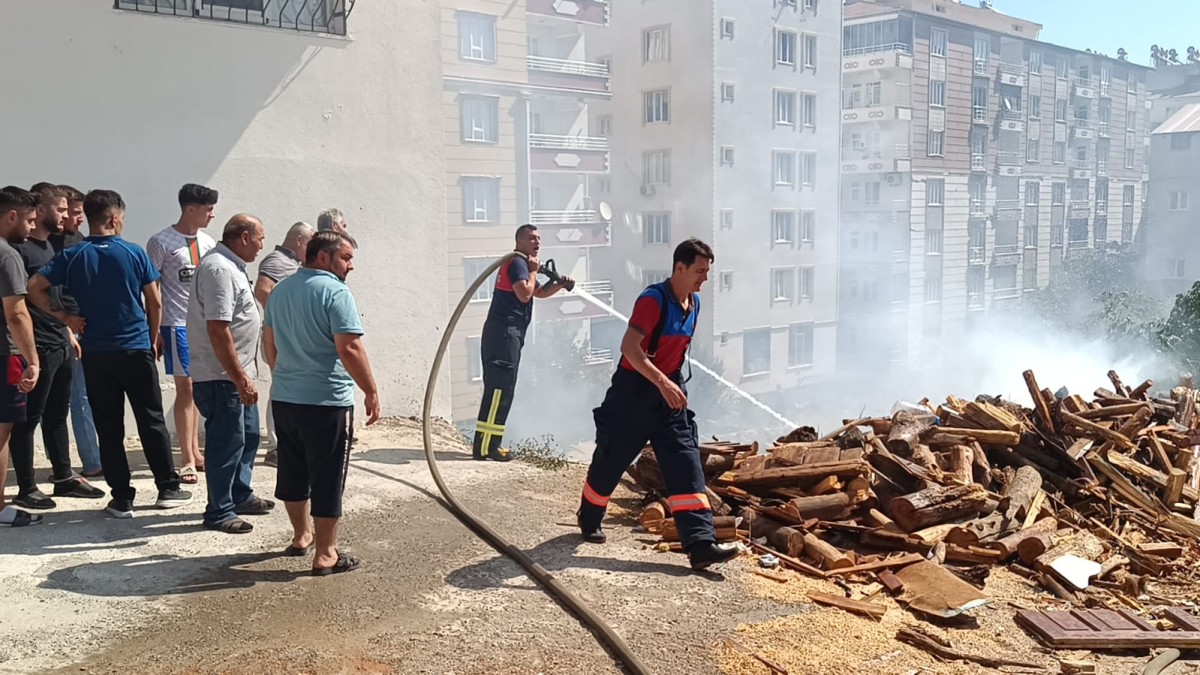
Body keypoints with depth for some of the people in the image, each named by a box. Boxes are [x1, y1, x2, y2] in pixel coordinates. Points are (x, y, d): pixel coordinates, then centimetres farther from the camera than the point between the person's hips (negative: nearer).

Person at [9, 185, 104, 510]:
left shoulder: (48, 246, 15)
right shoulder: (19, 248, -13)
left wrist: (68, 334, 20)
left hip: (61, 346, 9)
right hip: (37, 348, -9)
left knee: (57, 413, 16)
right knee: (28, 417, 0)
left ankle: (64, 477, 26)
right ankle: (26, 488, 7)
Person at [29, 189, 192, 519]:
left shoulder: (72, 256, -1)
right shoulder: (134, 253, -4)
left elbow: (34, 287, -9)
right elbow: (155, 302, -2)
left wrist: (63, 316, 0)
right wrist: (152, 339, 10)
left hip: (95, 353, 1)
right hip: (136, 350, -1)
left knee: (108, 428, 7)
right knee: (151, 421, 9)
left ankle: (121, 499, 10)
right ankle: (168, 488, 15)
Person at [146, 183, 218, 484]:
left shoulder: (208, 242, 12)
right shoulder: (162, 242, -6)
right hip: (178, 324, -5)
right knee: (185, 387, -5)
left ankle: (195, 450, 20)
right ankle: (188, 459, 0)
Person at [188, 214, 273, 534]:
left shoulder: (230, 265, 13)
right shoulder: (219, 269, -20)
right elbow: (217, 329, -26)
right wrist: (240, 378, -25)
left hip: (236, 374, 11)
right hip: (221, 376, -11)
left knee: (247, 435, 19)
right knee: (226, 442, -1)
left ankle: (241, 496, 34)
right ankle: (219, 513, 10)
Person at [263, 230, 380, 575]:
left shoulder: (280, 289, 11)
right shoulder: (335, 292, -15)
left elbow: (269, 342, 19)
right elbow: (349, 348, -22)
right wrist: (372, 392, -15)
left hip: (284, 398, 8)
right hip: (326, 402, -8)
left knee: (293, 472, 20)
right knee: (327, 479, 0)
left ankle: (301, 536, 35)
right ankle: (325, 554, 7)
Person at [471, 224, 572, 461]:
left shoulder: (521, 264, 24)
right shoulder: (517, 262, -9)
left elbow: (539, 292, 32)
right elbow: (525, 294, -22)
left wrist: (559, 285, 15)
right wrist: (533, 271, -8)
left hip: (504, 333, 11)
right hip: (504, 332, -11)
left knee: (498, 388, 11)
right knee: (500, 389, -13)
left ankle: (487, 443, 14)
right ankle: (485, 446, -14)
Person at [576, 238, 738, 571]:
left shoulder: (694, 303, 6)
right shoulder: (653, 299, -19)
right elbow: (629, 346, -30)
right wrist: (663, 383, -38)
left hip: (670, 393, 7)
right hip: (634, 392, -6)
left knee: (686, 464, -6)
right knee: (610, 462, 10)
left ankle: (701, 545, -10)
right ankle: (588, 520, 36)